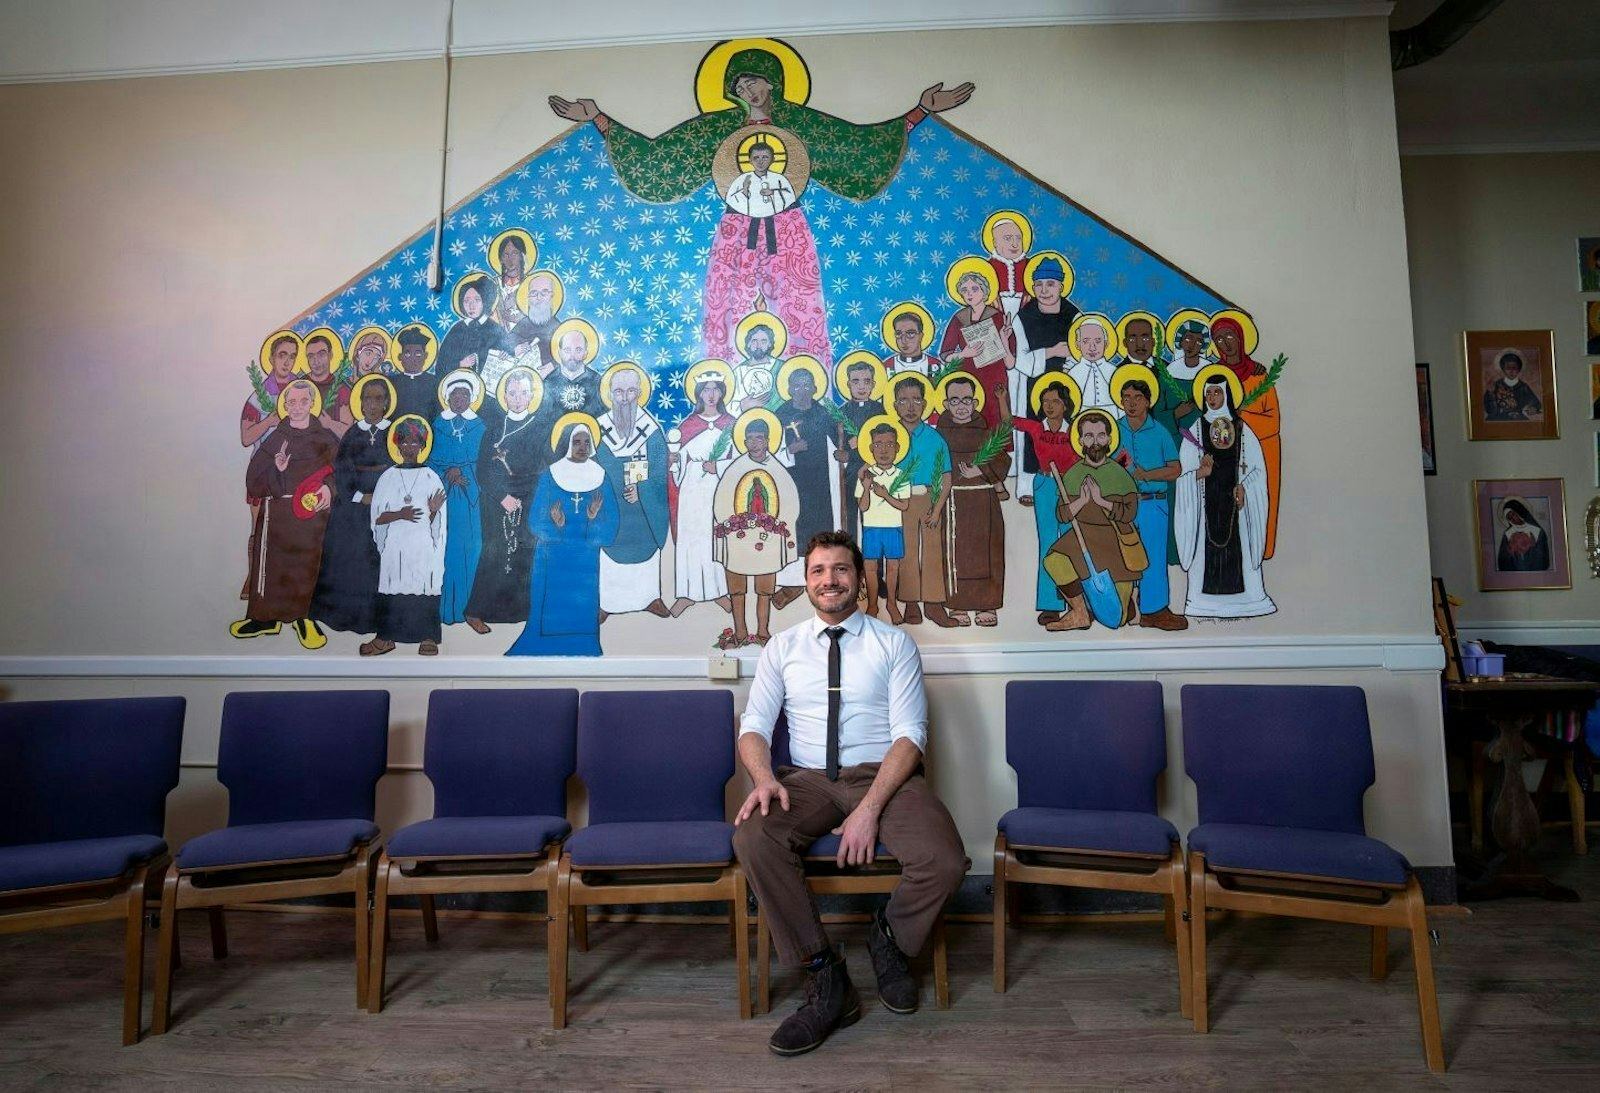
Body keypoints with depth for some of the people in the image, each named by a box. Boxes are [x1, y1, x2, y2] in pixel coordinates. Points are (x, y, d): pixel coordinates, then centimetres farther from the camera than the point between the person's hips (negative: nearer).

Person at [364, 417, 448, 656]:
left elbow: (437, 522, 5)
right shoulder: (388, 477, 6)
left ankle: (428, 638, 4)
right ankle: (386, 638, 11)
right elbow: (377, 518, 4)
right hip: (394, 546, 1)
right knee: (393, 590, 1)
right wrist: (399, 514, -13)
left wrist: (434, 510, -16)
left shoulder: (431, 478, 4)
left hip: (423, 547, -1)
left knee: (425, 588, -4)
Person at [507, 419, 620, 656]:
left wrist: (594, 519, -21)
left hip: (586, 565, 1)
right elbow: (535, 522, -3)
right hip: (552, 564, -1)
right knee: (549, 620, -3)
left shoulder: (601, 479, 3)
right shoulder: (549, 477, 0)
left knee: (582, 618, -1)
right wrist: (555, 525, -22)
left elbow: (610, 528, -2)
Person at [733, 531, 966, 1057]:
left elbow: (909, 733, -4)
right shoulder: (782, 648, 12)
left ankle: (890, 940, 6)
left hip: (884, 776, -1)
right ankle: (826, 981, -13)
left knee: (945, 862, -29)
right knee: (751, 839, -31)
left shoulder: (895, 644, 6)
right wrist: (764, 776, -18)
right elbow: (754, 727, 6)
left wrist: (871, 807, -19)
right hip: (807, 780, 2)